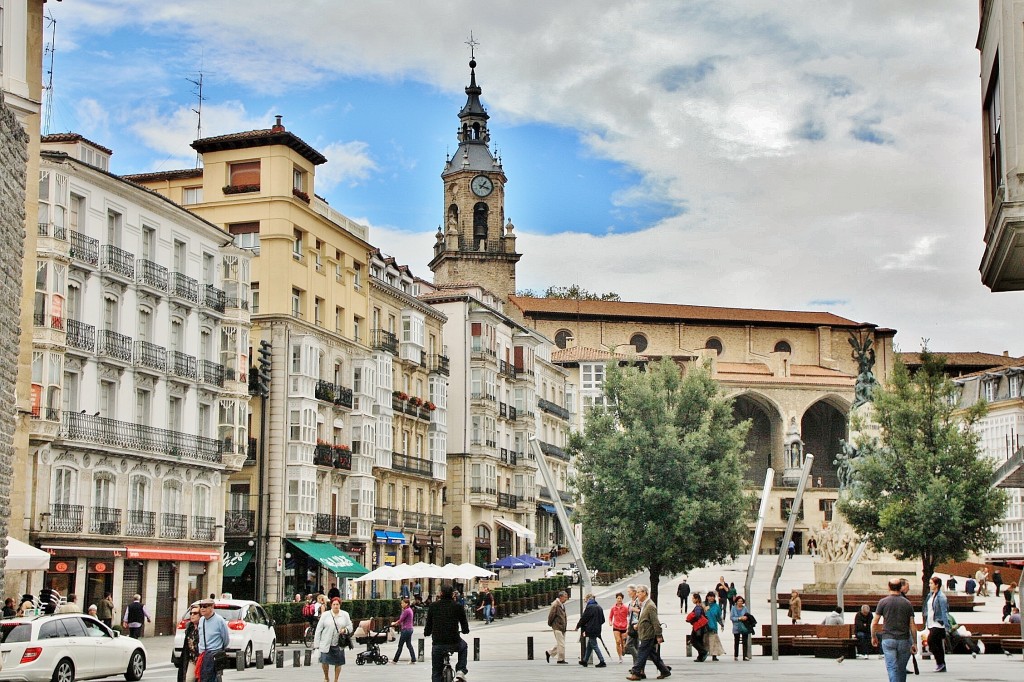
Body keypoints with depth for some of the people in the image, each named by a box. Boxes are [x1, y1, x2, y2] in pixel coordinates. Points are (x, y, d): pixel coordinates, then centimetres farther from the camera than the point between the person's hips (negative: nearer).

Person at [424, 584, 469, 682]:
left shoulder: (433, 606, 0)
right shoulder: (458, 607, -2)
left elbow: (428, 624, 5)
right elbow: (465, 628, 6)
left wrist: (426, 633, 26)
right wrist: (465, 631, 30)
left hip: (437, 644, 1)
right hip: (454, 643, 0)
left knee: (436, 672, 12)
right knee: (463, 646, 34)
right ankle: (461, 670, 18)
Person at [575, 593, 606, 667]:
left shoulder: (589, 607, -13)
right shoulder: (599, 607, 10)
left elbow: (583, 619, -10)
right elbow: (602, 620, 14)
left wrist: (577, 627, 3)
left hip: (591, 630, -8)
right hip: (597, 629, 8)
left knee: (594, 646, -4)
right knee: (589, 646, 18)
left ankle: (602, 662, -8)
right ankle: (585, 661, 27)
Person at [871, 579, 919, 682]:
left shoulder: (883, 602, -2)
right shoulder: (907, 603, 4)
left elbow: (874, 623, -2)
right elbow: (912, 625, 2)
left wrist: (873, 637, 13)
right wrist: (914, 643, 8)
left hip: (888, 639, -2)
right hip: (904, 640, 2)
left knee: (892, 668, -5)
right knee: (902, 669, 13)